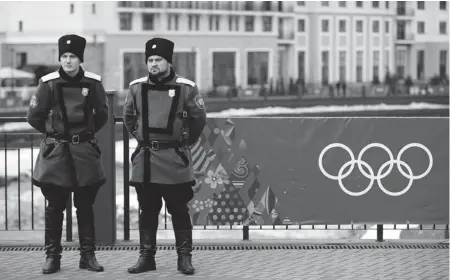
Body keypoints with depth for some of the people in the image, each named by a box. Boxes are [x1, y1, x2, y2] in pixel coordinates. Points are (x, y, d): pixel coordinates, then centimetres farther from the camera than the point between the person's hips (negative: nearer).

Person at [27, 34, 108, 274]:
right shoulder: (48, 83, -5)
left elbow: (102, 115, 12)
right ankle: (52, 256, 10)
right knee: (54, 207, 3)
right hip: (56, 152, -1)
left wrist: (86, 133, 11)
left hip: (85, 151, 1)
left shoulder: (93, 82, -1)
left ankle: (87, 255, 15)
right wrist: (53, 132, 9)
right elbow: (34, 116, 3)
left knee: (85, 207, 7)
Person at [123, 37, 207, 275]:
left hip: (175, 160, -3)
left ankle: (184, 257, 10)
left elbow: (199, 119, 7)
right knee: (147, 210, 9)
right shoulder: (137, 87, 3)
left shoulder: (186, 88, -4)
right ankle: (146, 256, 15)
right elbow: (128, 117, 18)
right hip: (145, 160, 3)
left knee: (179, 211, 3)